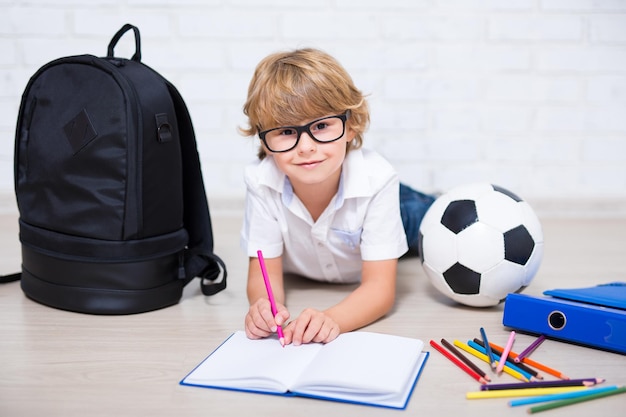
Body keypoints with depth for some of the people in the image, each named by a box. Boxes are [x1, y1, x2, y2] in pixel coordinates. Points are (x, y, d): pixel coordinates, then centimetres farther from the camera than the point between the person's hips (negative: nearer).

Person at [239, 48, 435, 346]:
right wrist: (263, 305, -54)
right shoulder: (261, 181, -38)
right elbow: (265, 272, -29)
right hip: (303, 275, 1)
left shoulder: (376, 180, -42)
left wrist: (331, 319, -62)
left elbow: (380, 288, -41)